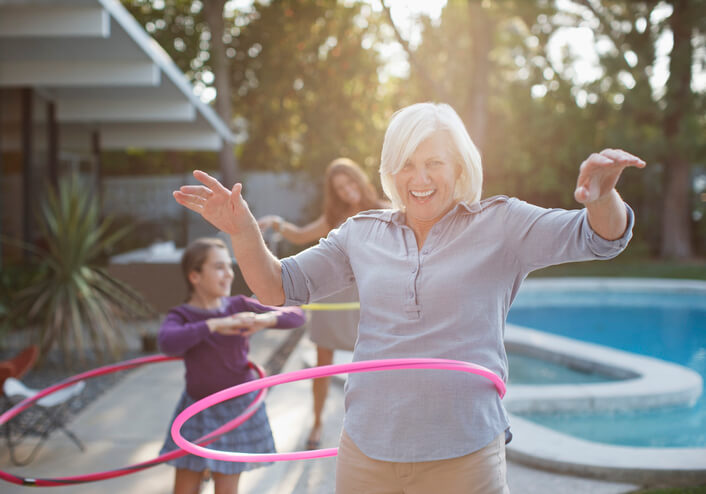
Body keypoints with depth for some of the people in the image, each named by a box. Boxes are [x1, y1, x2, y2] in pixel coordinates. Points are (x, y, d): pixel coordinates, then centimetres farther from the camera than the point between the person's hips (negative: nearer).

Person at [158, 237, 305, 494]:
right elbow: (168, 343, -34)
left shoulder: (239, 306, -5)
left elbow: (296, 315, -8)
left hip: (238, 408, 0)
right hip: (197, 411, 0)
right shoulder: (181, 316, -10)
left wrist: (265, 319, -28)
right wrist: (214, 325, -37)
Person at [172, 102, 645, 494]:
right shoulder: (363, 234, 9)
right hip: (366, 455, 3)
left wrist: (601, 196, -33)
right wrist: (244, 231, -7)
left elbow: (599, 237, -9)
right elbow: (279, 287, 11)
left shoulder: (498, 225, 0)